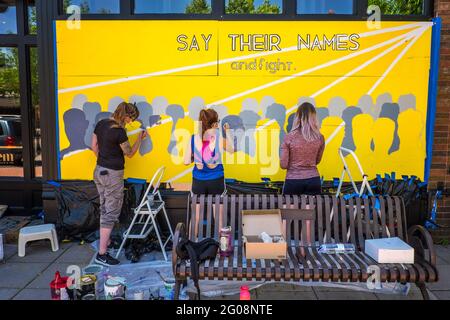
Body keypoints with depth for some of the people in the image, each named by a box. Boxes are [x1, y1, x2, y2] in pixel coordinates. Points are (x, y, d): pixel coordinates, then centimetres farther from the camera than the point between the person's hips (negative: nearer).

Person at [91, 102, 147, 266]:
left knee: (104, 209, 21)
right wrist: (140, 138, 3)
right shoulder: (119, 131, -21)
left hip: (99, 171, 9)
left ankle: (106, 241, 35)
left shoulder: (101, 124, 3)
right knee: (111, 213, -2)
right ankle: (102, 255, 2)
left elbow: (94, 146, 12)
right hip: (112, 175, -9)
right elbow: (129, 153, -7)